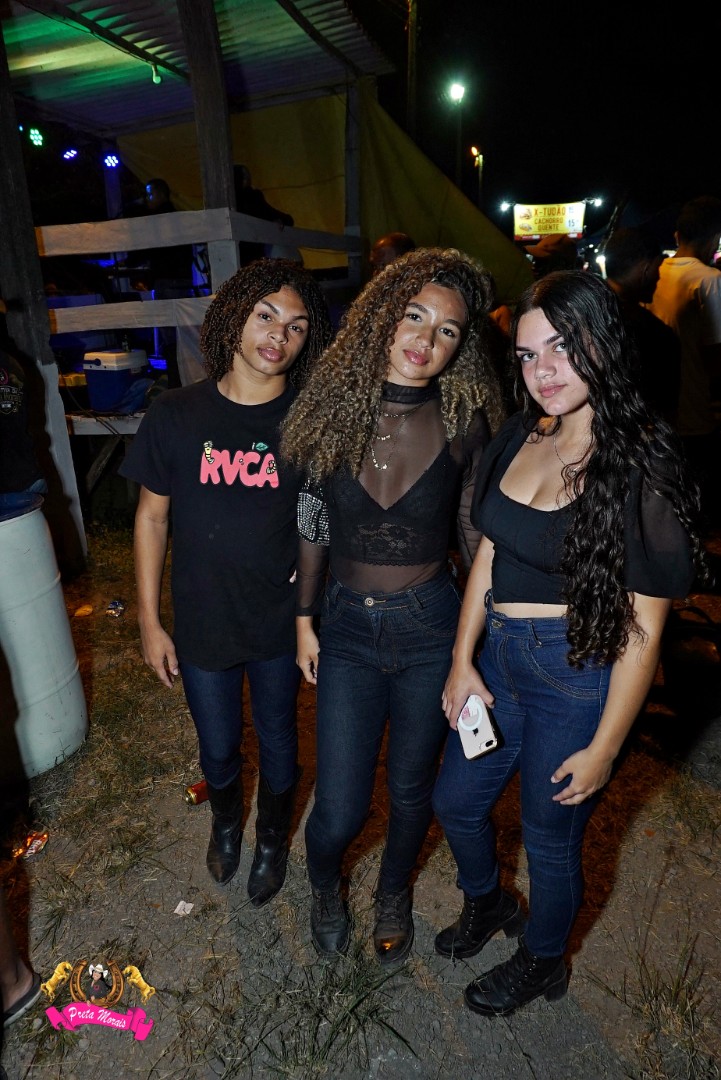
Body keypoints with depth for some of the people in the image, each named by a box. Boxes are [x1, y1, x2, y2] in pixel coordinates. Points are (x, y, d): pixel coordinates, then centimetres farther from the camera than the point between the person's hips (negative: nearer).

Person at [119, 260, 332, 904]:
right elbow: (152, 517, -2)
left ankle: (273, 840, 51)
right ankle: (225, 823, 56)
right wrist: (149, 620, -1)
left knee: (278, 745, 19)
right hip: (201, 624, 1)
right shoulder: (176, 415, -9)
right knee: (218, 749, 21)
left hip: (279, 624, 0)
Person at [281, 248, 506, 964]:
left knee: (412, 787, 18)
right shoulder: (333, 405, -7)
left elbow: (474, 534, 1)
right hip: (347, 626, 1)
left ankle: (394, 895, 52)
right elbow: (313, 522, 2)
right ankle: (324, 886, 45)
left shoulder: (463, 422, -9)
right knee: (339, 809, 6)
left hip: (431, 627, 0)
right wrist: (304, 619, 5)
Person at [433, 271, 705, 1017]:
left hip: (576, 673, -6)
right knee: (456, 800, 23)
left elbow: (643, 631, -16)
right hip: (497, 656, 6)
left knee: (550, 834, 18)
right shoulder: (519, 438, -1)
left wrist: (603, 748, -12)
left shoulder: (641, 467, -19)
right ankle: (487, 903, 57)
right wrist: (462, 661, 0)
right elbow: (488, 555, 4)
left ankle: (541, 962, 51)